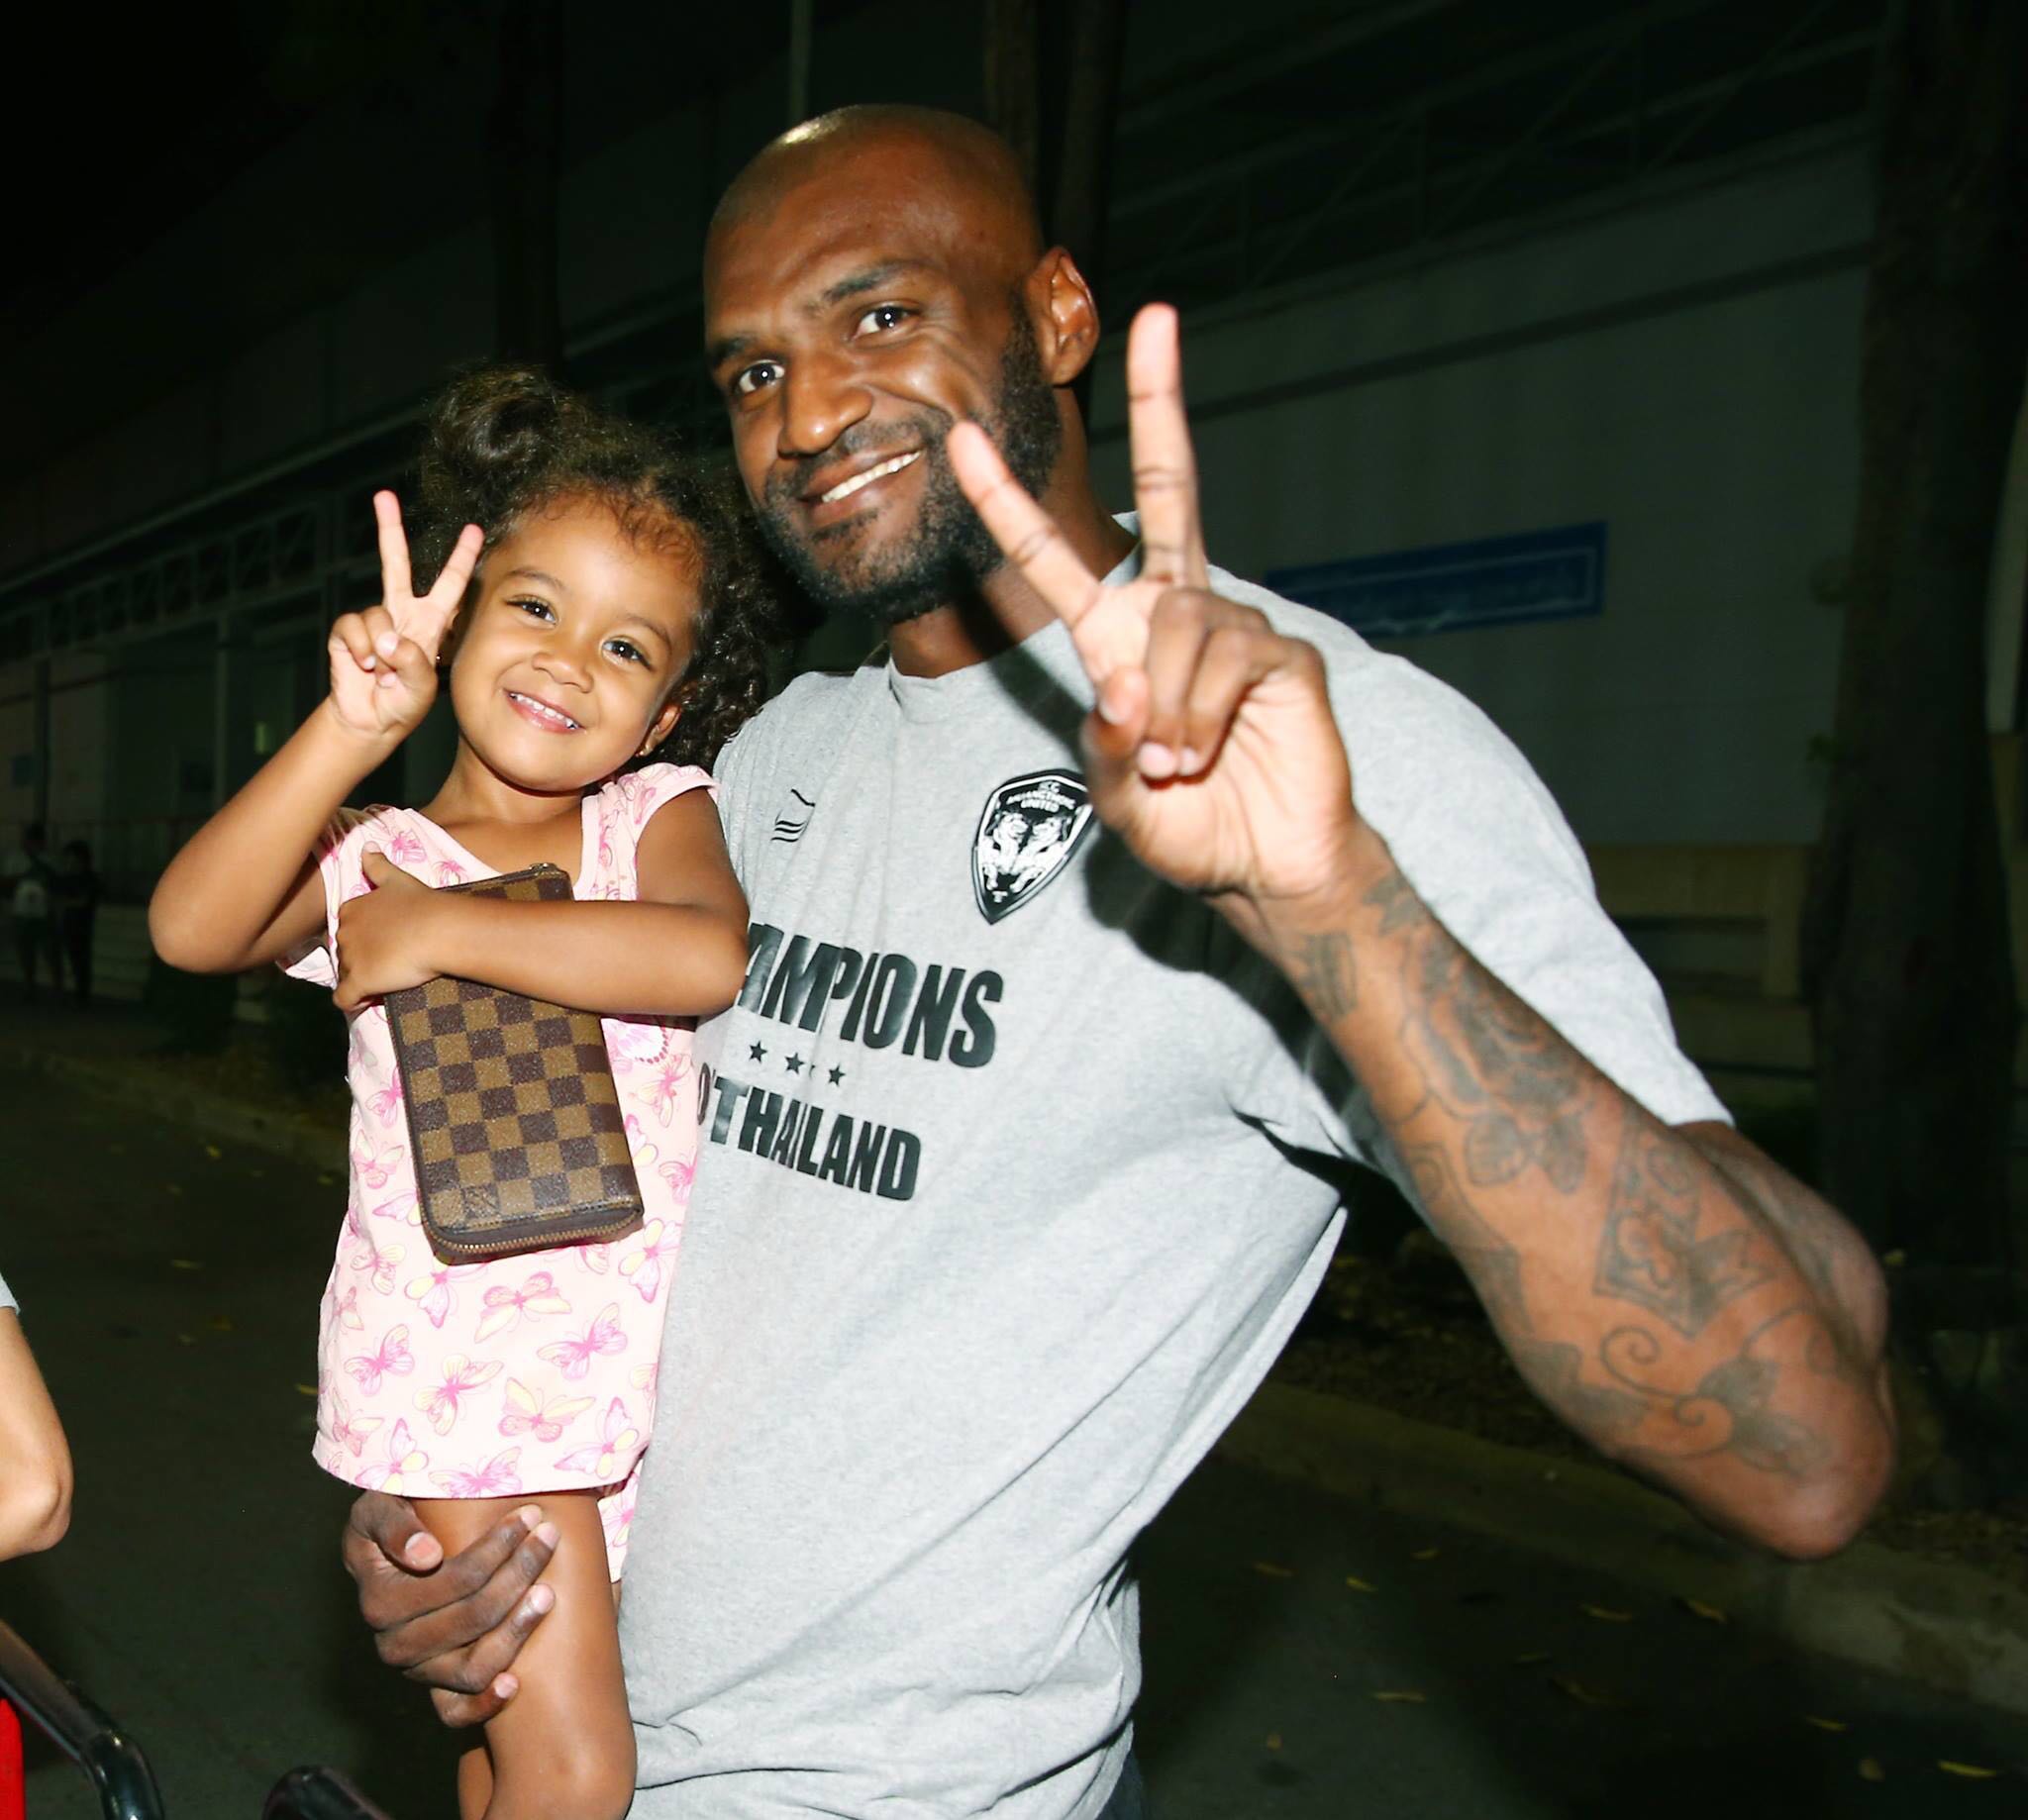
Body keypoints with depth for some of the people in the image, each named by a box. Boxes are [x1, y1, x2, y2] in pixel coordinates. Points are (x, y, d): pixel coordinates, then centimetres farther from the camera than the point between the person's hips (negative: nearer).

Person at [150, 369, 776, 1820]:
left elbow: (708, 958, -22)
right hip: (469, 1361, -2)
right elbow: (192, 927, -21)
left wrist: (447, 932, -19)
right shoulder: (370, 856, -2)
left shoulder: (660, 814, 0)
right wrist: (355, 728, -28)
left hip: (651, 1351, 2)